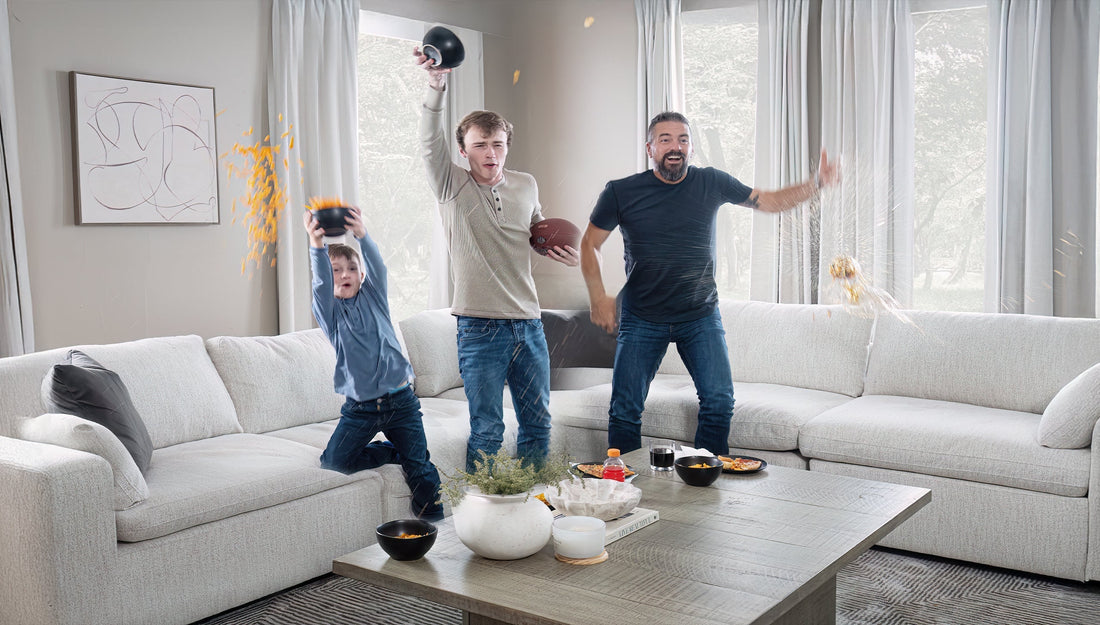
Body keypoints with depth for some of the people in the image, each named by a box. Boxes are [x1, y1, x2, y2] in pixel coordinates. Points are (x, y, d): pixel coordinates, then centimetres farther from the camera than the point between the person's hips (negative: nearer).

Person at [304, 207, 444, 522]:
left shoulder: (373, 298, 7)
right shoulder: (328, 310, 3)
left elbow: (377, 267, -12)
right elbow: (321, 283, -17)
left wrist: (362, 235, -31)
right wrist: (317, 246, -35)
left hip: (400, 399, 0)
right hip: (360, 406, 0)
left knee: (420, 466, -5)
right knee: (335, 460, -8)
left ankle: (434, 524, 9)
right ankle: (393, 452, 13)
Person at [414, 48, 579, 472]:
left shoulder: (526, 185, 10)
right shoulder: (452, 187, -3)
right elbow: (431, 142, -21)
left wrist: (565, 253, 6)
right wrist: (436, 86, -37)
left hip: (528, 323, 5)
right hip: (481, 328, -4)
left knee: (538, 424, 13)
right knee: (487, 430, 0)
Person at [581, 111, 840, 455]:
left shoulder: (711, 183, 0)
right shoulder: (621, 192, -6)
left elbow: (770, 201, 10)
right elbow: (590, 243, 4)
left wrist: (816, 184, -6)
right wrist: (598, 298, -5)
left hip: (701, 315, 1)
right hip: (641, 319, -1)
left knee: (719, 401, -8)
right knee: (625, 409, -2)